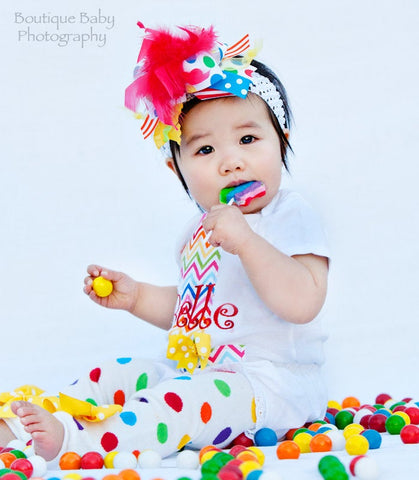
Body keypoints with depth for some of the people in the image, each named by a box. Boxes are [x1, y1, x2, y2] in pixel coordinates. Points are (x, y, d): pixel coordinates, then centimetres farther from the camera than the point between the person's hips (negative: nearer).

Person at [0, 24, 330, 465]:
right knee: (116, 375, 6)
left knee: (190, 397, -34)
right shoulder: (200, 231, 14)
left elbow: (303, 302, -27)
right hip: (192, 372, 9)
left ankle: (74, 443, -39)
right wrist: (136, 296, 15)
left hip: (268, 385, -9)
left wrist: (245, 240, -33)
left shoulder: (290, 216, -12)